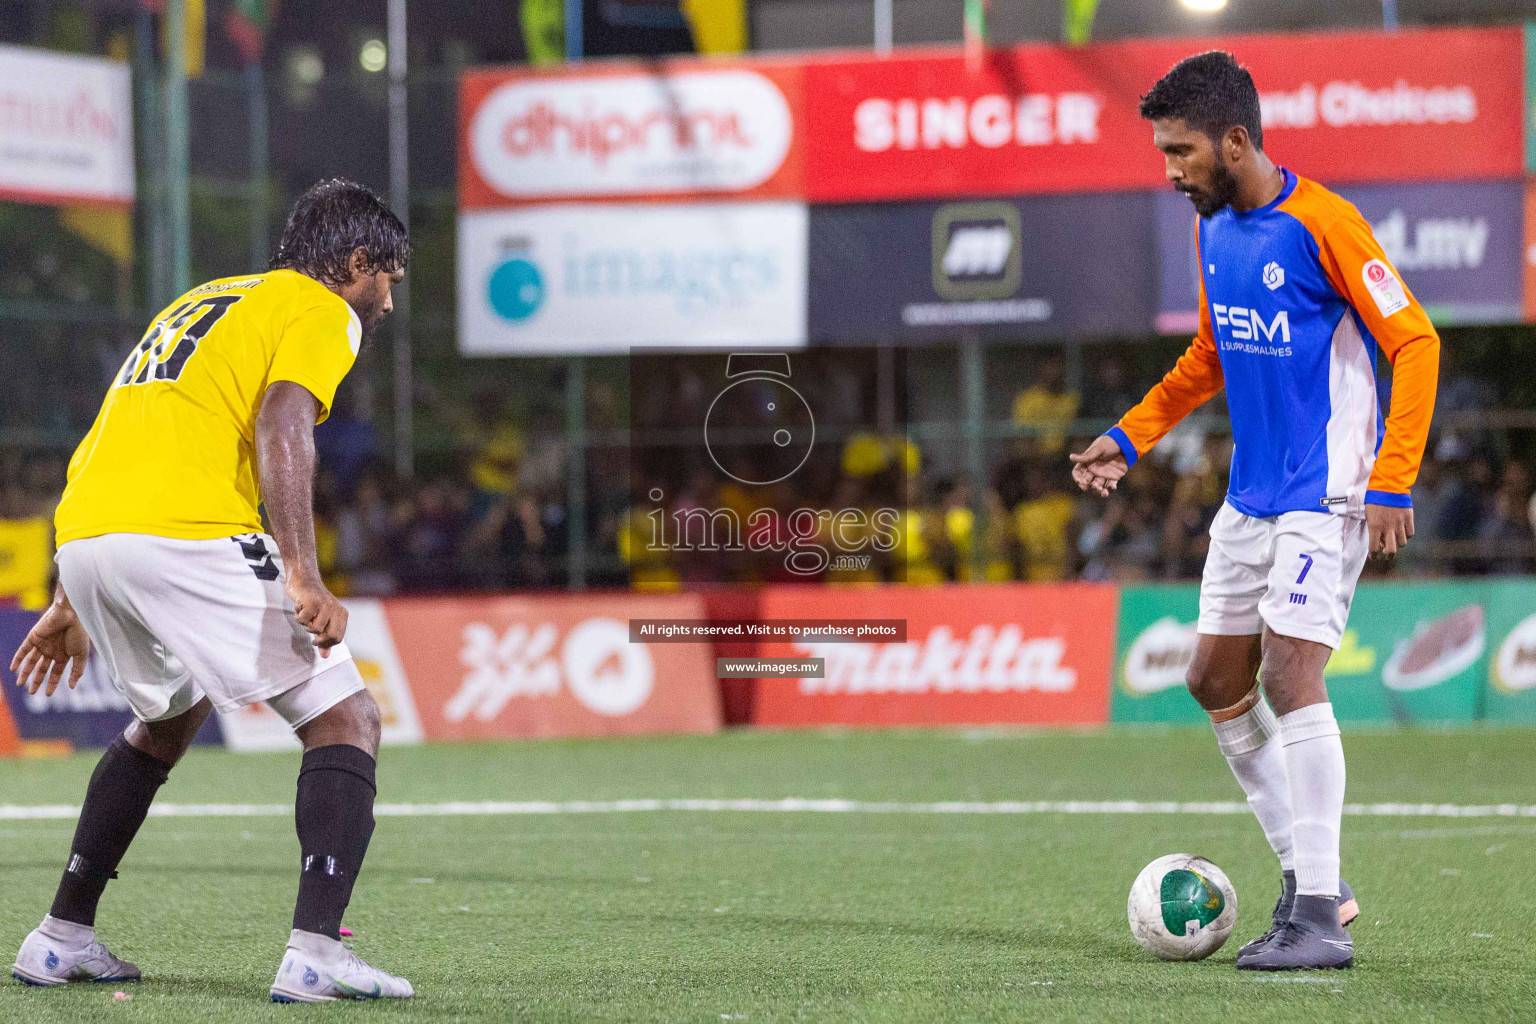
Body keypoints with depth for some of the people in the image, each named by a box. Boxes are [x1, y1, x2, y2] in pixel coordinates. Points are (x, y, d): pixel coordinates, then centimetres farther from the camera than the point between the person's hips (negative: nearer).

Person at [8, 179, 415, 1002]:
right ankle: (315, 951, -17)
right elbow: (280, 427, -13)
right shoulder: (321, 311, 7)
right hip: (185, 535, -8)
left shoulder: (202, 301, 32)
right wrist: (304, 579, -22)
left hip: (80, 535, 8)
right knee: (346, 720, -1)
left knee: (169, 717, 32)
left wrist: (73, 604, 36)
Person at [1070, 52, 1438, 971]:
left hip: (1325, 497, -9)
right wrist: (1129, 439, 14)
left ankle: (1321, 920, -12)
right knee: (1217, 681, 9)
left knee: (1290, 679, -16)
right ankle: (1309, 877, 20)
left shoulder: (1321, 224, -16)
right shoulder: (1214, 231, 8)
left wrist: (1392, 482, -21)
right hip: (1250, 497, 9)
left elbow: (1415, 343, -15)